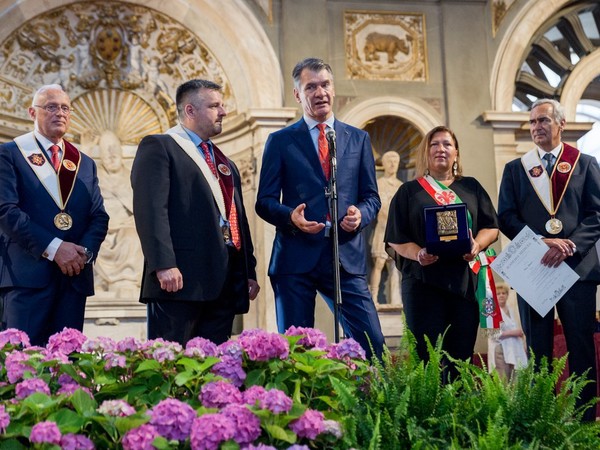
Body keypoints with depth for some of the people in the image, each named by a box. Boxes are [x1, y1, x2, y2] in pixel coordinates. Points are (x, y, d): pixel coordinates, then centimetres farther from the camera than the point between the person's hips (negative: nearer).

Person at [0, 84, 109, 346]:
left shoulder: (85, 163, 20)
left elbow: (99, 217, 13)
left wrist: (85, 251, -8)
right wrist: (53, 248, -16)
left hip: (74, 275, 5)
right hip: (28, 274, -4)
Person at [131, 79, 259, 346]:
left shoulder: (225, 163, 25)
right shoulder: (159, 147, 0)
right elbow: (150, 209, -12)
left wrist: (249, 272, 18)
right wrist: (164, 265, -22)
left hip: (225, 281, 8)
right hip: (180, 277, -7)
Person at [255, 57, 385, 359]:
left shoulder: (358, 139, 15)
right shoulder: (280, 141, 8)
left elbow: (371, 196, 15)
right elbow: (265, 201, 5)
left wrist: (360, 214, -9)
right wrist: (290, 216, -16)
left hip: (347, 257, 2)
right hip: (296, 258, -1)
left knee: (372, 344, -6)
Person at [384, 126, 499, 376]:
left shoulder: (471, 187, 18)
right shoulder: (409, 191, 12)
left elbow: (491, 227, 11)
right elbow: (395, 238, 5)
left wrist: (477, 245, -11)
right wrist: (418, 254, -15)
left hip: (466, 280, 2)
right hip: (424, 281, -2)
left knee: (462, 357, -1)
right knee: (428, 360, -8)